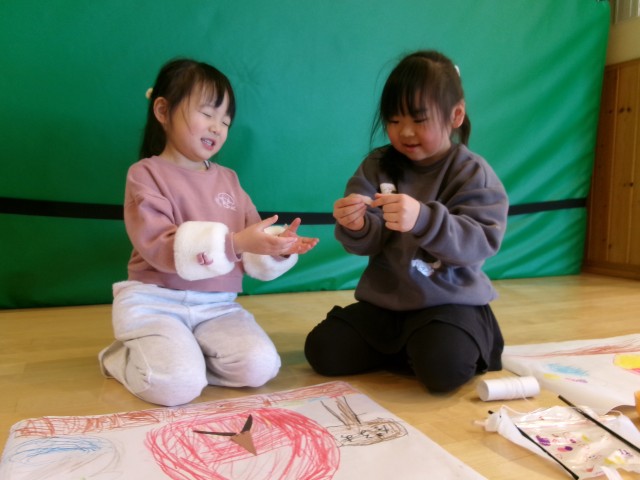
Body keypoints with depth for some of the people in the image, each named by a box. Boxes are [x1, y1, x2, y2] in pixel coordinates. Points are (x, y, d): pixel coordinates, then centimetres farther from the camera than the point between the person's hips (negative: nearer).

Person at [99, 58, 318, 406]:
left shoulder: (227, 179, 11)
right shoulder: (146, 174, -6)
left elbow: (248, 251, 8)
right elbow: (161, 248, -19)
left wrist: (277, 249, -16)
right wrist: (232, 242, -30)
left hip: (217, 305, 5)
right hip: (156, 301, -4)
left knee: (260, 367, -15)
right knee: (177, 385, -23)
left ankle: (182, 355, 8)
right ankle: (124, 357, 10)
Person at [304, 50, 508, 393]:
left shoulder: (472, 173, -9)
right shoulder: (377, 166, 0)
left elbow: (481, 242, -22)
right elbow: (370, 244, -4)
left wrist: (423, 219, -40)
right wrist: (356, 228, -30)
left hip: (450, 301, -4)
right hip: (385, 300, 4)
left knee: (442, 368, -29)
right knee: (322, 351, -7)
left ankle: (474, 343, 6)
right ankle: (405, 349, 13)